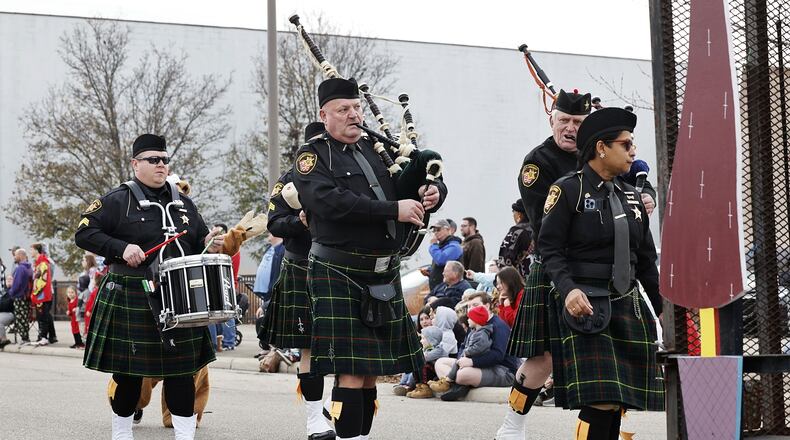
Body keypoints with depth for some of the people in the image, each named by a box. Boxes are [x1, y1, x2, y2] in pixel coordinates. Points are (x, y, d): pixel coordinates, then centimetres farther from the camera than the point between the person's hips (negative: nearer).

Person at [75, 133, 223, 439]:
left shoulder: (182, 202, 14)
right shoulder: (118, 200, -3)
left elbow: (199, 240, 24)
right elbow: (84, 233, -7)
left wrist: (209, 245, 0)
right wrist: (122, 248, -19)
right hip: (131, 301, -4)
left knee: (182, 369, 2)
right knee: (129, 370, 3)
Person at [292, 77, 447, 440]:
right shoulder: (312, 156, -2)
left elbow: (433, 178, 19)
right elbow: (332, 201, -20)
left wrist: (434, 191, -6)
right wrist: (394, 209, -23)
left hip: (384, 276, 6)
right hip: (339, 276, -6)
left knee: (372, 371, 10)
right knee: (351, 371, -11)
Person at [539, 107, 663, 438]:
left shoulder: (631, 196, 15)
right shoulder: (568, 190, -5)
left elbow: (646, 259, 20)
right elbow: (549, 247, -10)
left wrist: (663, 307, 18)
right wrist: (568, 289, -25)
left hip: (627, 305, 7)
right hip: (585, 307, -7)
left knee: (619, 401, 6)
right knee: (600, 402, -15)